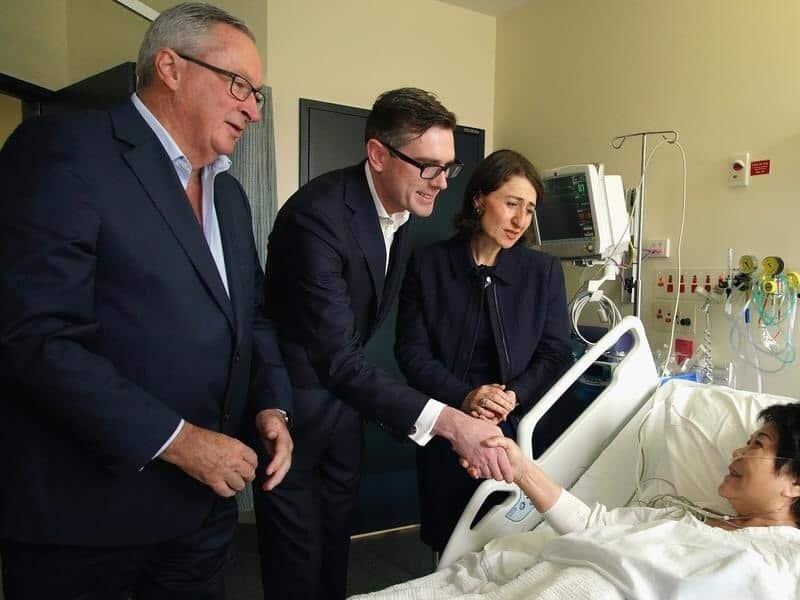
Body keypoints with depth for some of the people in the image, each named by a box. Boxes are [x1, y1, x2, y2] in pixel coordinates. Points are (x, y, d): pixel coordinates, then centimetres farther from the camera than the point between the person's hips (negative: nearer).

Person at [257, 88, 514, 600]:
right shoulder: (317, 214, -29)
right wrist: (447, 421, -37)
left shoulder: (402, 213, -2)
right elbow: (336, 358, -33)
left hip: (341, 392, 7)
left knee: (337, 545, 19)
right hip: (292, 402, -7)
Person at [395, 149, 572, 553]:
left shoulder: (544, 271, 3)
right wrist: (464, 397, -16)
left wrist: (512, 397, -16)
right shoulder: (427, 265, 0)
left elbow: (556, 356, 1)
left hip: (518, 429, 1)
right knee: (451, 548, 9)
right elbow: (410, 350, -3)